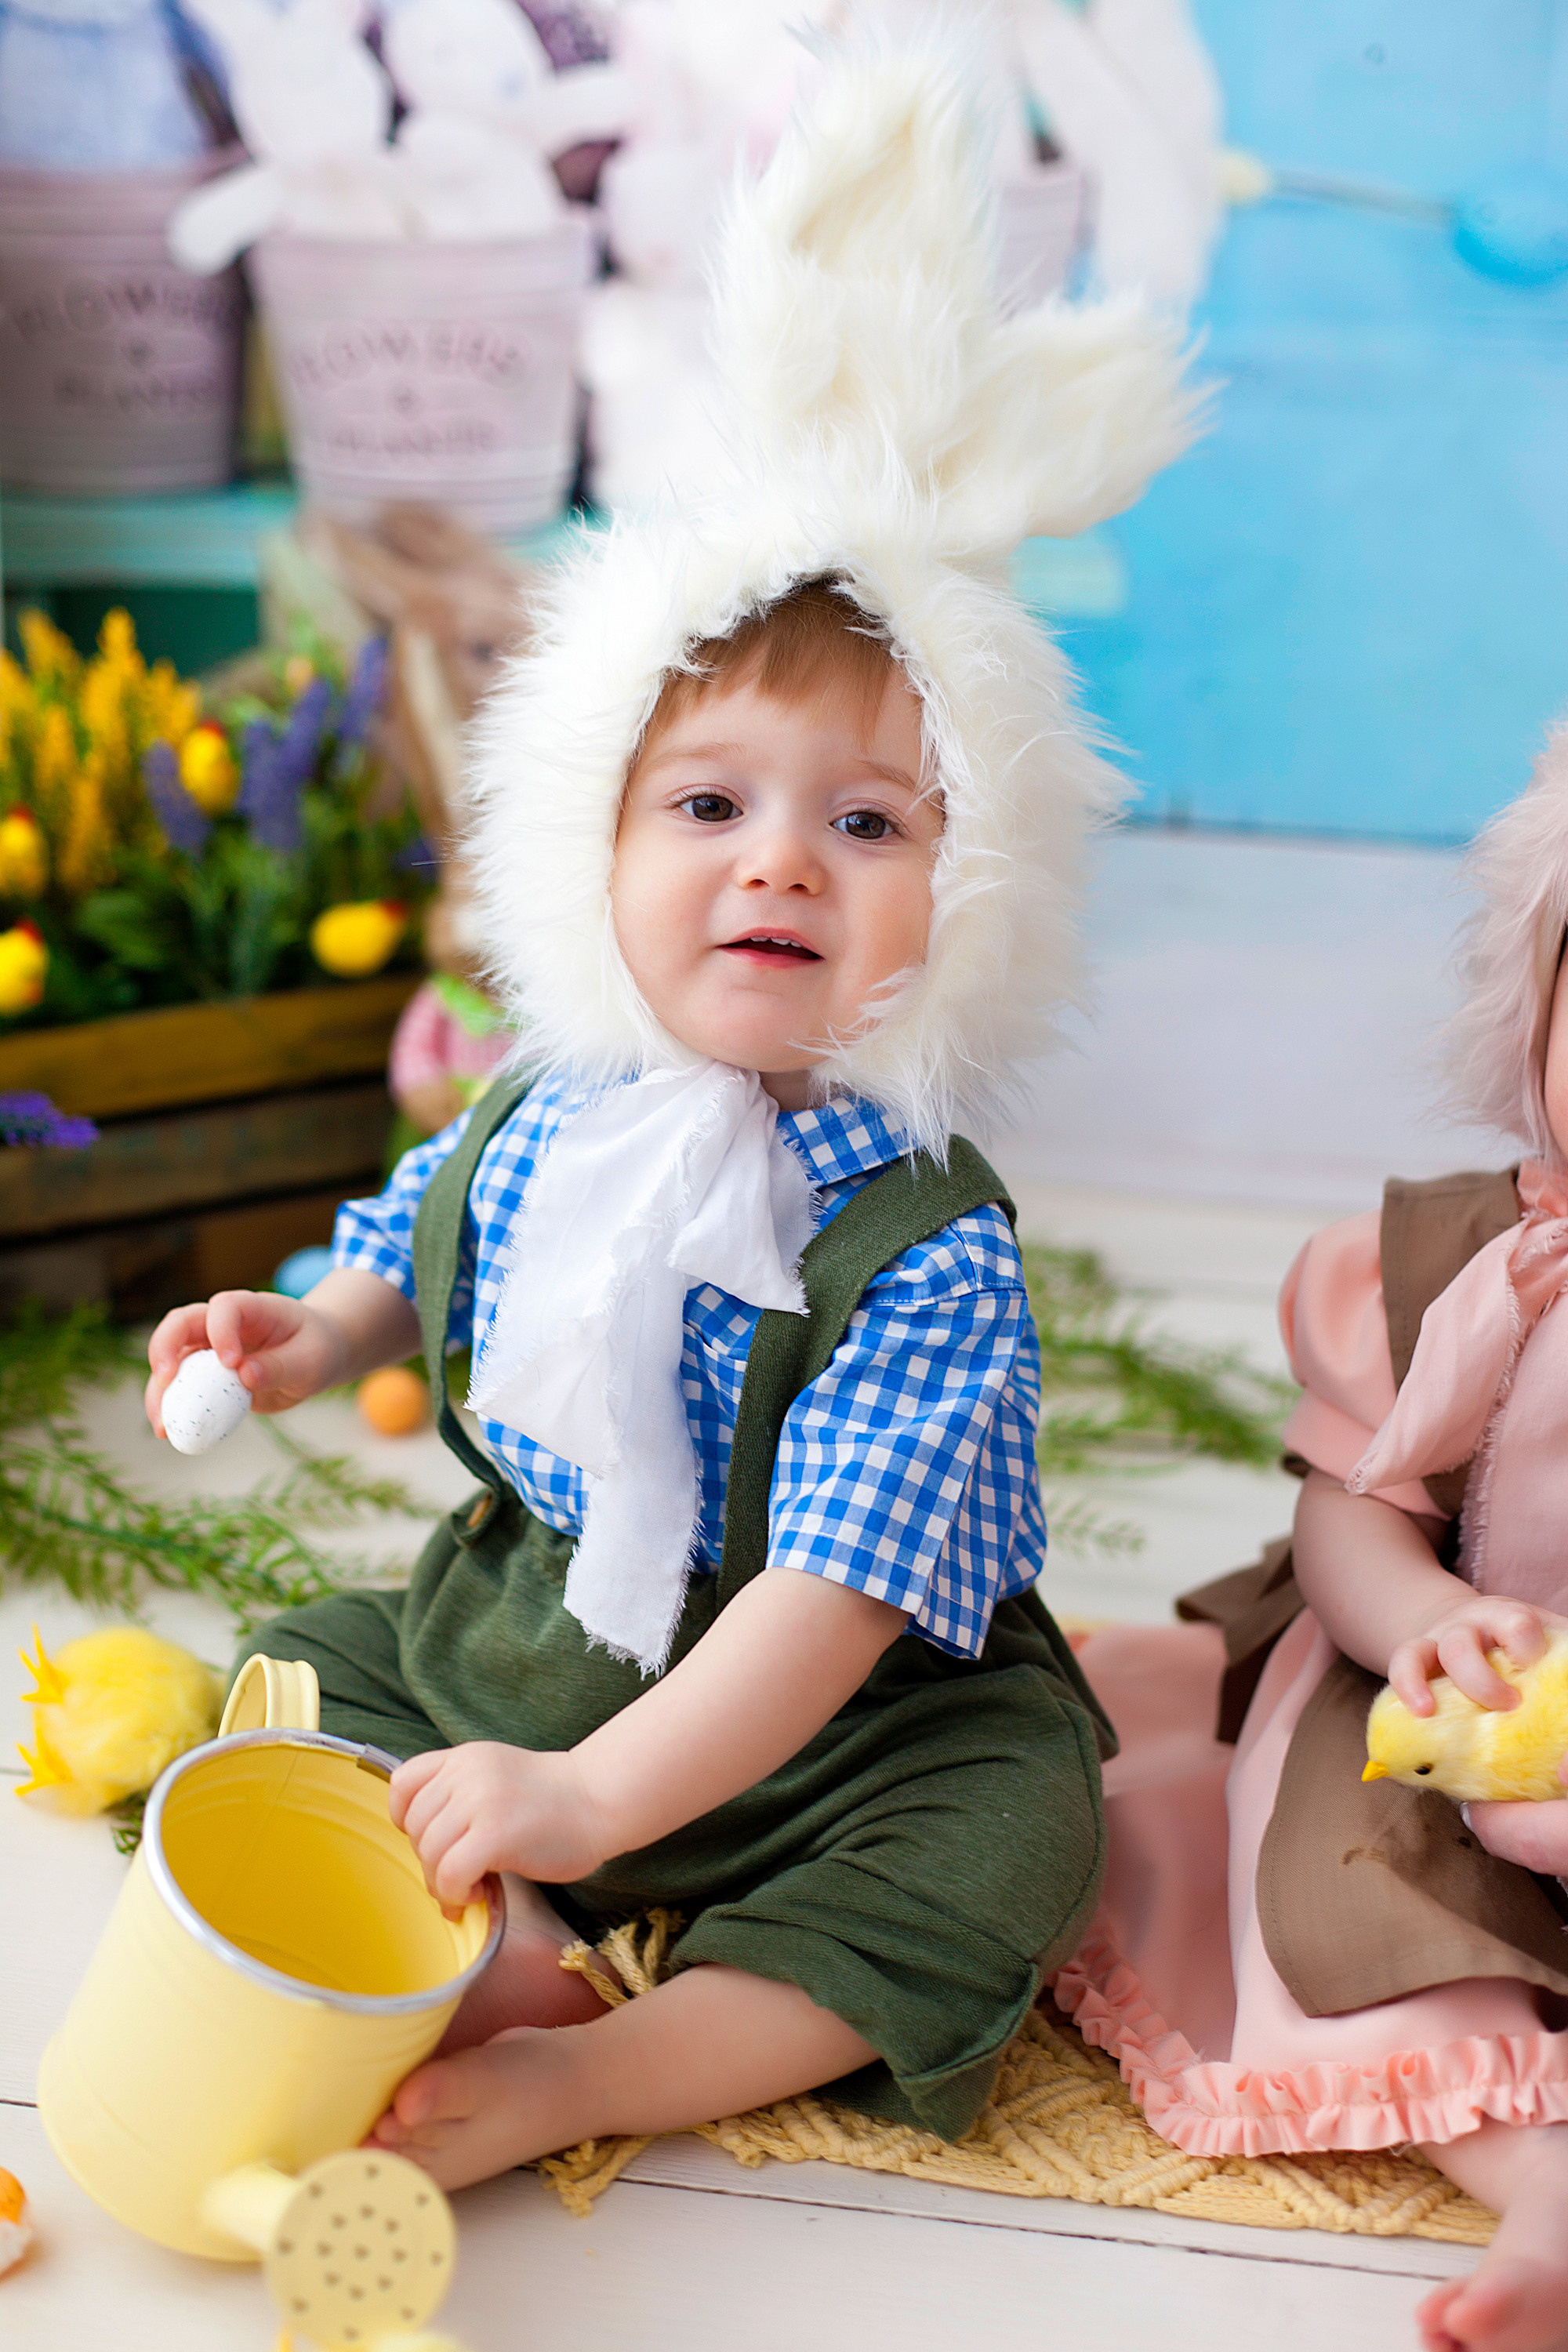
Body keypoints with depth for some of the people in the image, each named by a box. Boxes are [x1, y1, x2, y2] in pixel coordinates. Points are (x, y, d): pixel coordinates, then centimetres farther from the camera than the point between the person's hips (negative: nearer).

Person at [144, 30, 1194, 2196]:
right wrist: (300, 1339, -5)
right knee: (295, 1674, -2)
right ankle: (510, 1962, -15)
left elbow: (834, 1591, -30)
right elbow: (409, 1260, 16)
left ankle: (597, 2074, -26)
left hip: (824, 1727, -4)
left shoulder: (925, 1244, -25)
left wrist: (600, 1791, -38)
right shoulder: (539, 1121, -9)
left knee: (1005, 1833, -25)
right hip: (514, 1624, 5)